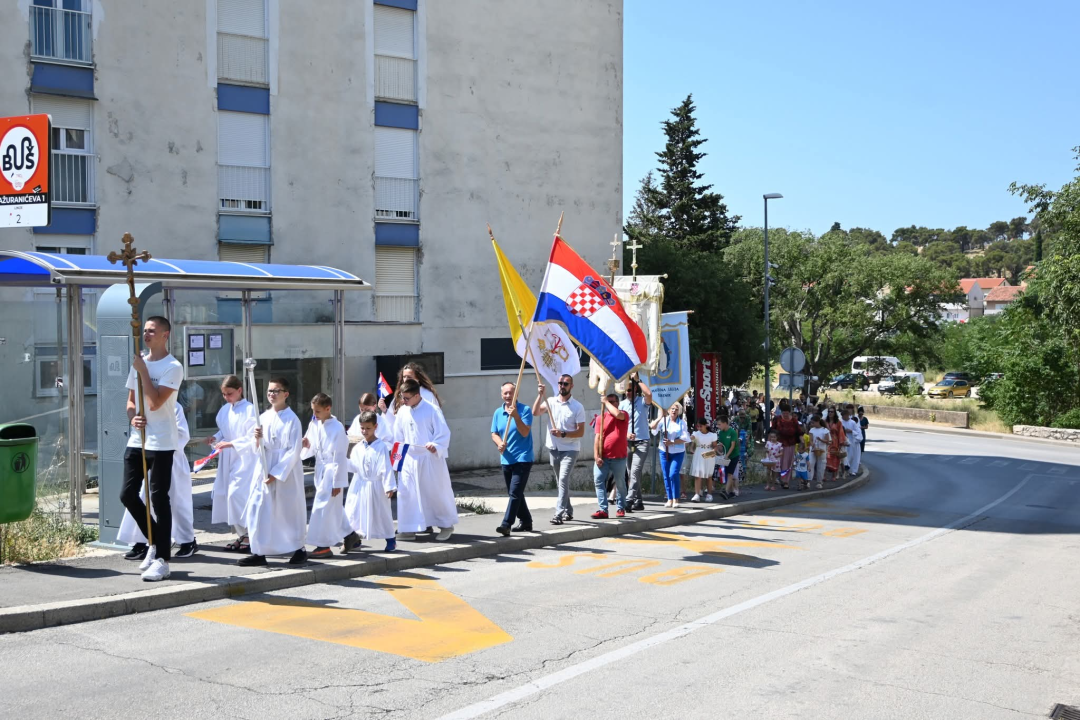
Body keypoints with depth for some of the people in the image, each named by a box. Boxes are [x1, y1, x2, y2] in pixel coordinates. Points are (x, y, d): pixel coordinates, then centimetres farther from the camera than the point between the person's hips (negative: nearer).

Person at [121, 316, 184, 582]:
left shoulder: (173, 367, -10)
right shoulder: (137, 363, 12)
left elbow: (155, 402, -20)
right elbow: (131, 400, 19)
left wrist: (142, 369, -14)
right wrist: (132, 417, -3)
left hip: (161, 443, -7)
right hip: (137, 440, 7)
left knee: (159, 499, -4)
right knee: (127, 494, 7)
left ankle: (162, 559, 3)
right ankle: (157, 541, 26)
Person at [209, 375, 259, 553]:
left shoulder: (249, 409, -11)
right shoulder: (225, 410, 10)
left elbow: (252, 438, -14)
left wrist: (231, 443, -20)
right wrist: (215, 438, -1)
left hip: (245, 459, -8)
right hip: (228, 459, 8)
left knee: (237, 494, -15)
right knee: (226, 494, 7)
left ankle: (249, 536, -5)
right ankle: (241, 535, 18)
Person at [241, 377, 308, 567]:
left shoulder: (292, 420, -10)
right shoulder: (263, 417, 8)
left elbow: (293, 451, -12)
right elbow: (259, 449, 14)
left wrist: (276, 474, -16)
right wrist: (258, 439, -9)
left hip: (286, 473, -6)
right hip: (264, 471, 6)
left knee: (290, 510, 3)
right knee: (257, 510, 1)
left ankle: (300, 549, 19)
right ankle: (259, 552, 8)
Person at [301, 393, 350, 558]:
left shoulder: (337, 428, -18)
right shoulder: (313, 425, 5)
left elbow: (340, 457, -17)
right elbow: (311, 451, 13)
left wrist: (337, 482, -16)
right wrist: (306, 446, -11)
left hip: (332, 472, -8)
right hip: (320, 471, 8)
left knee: (323, 507, -8)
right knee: (334, 508, 17)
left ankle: (324, 545, 0)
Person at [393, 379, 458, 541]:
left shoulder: (431, 410, -11)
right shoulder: (402, 411, 4)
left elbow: (444, 433, -10)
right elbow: (398, 436, 13)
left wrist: (436, 446, -25)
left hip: (430, 459, -5)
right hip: (409, 459, 5)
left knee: (437, 492, 5)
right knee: (405, 493, 1)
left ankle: (446, 525, 23)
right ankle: (409, 528, 10)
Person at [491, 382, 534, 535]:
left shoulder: (524, 410, -8)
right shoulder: (498, 412, 8)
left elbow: (525, 432, -17)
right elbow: (494, 434, 9)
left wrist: (515, 416, -28)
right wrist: (499, 443, -13)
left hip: (522, 459, -6)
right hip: (506, 459, 6)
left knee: (515, 493, -14)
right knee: (514, 494, 14)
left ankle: (506, 525, -18)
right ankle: (525, 522, 28)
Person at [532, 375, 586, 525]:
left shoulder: (578, 407, -5)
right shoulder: (551, 402, 3)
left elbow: (580, 432, -7)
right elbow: (535, 413, -13)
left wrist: (563, 434, -21)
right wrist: (540, 395, -21)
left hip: (570, 449, -4)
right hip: (553, 449, 5)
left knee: (563, 480, -18)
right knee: (561, 481, 14)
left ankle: (559, 513, -21)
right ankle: (568, 511, 27)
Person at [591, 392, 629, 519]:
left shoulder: (624, 415, 1)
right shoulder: (600, 418, 7)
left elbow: (617, 414, -25)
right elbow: (597, 437, 2)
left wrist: (606, 402, -12)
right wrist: (596, 456, -6)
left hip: (619, 458, -2)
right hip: (603, 457, 2)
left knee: (620, 483, 8)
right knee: (598, 481, -7)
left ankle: (621, 508, 20)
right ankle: (603, 510, -6)